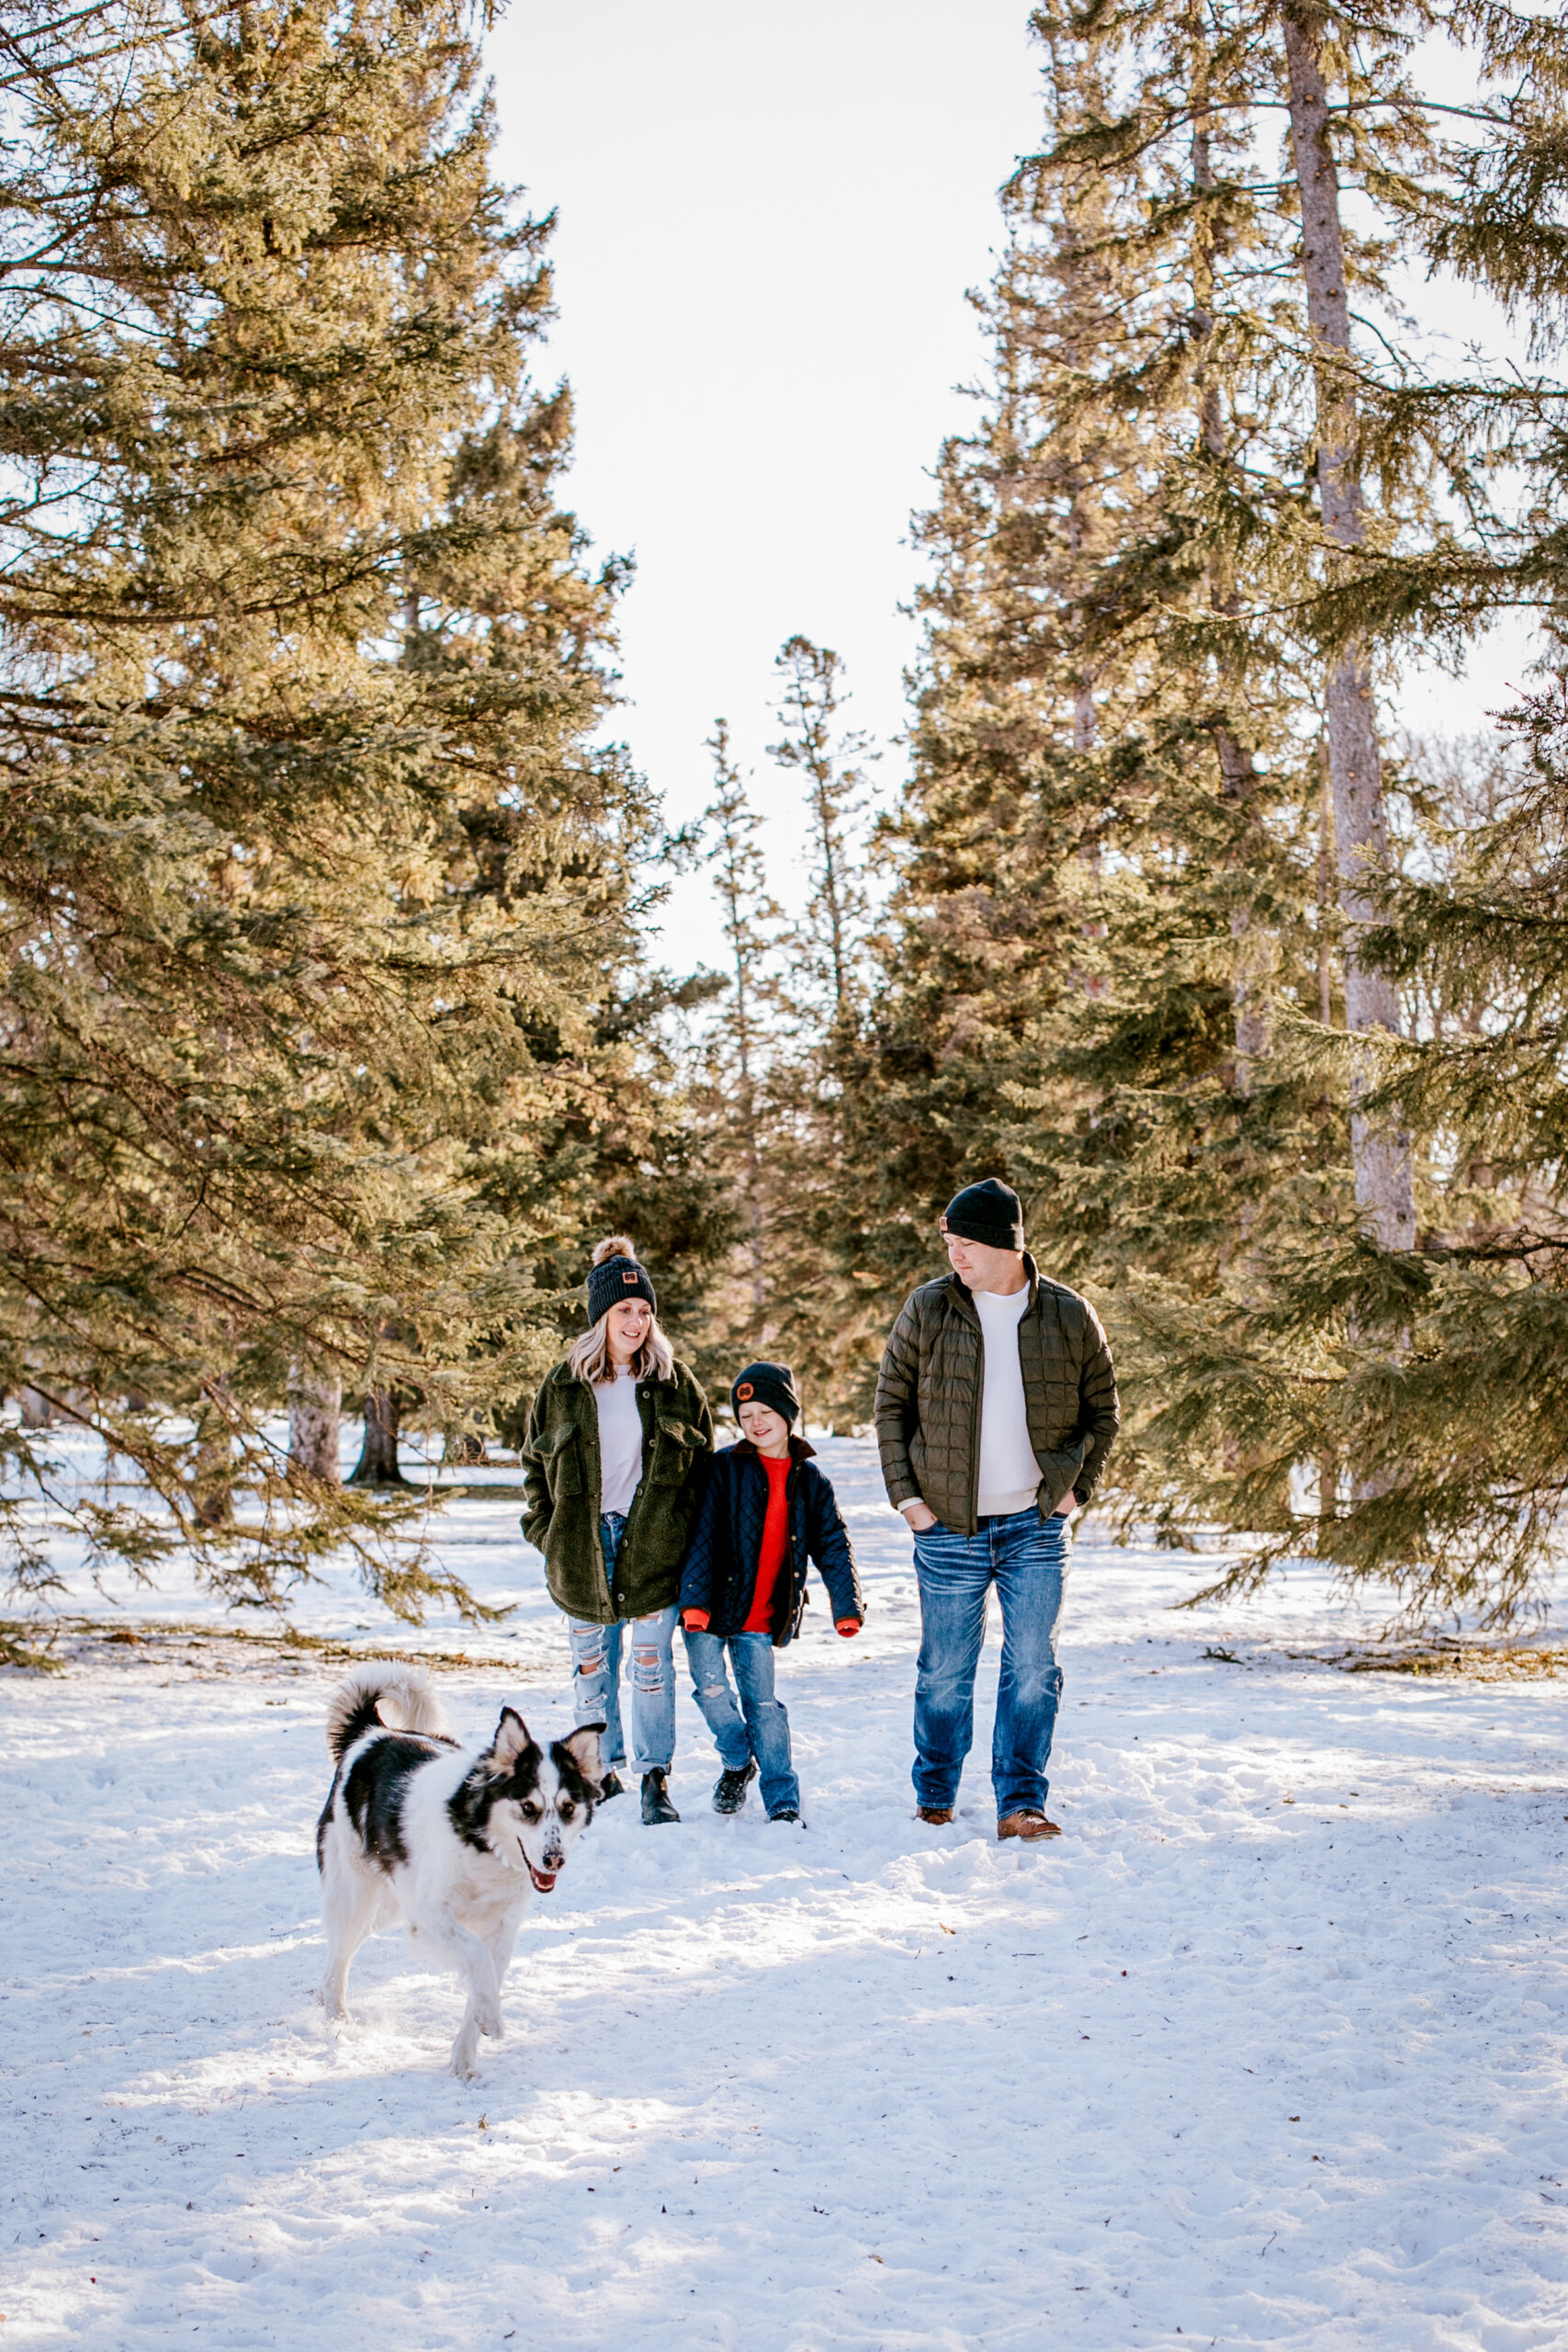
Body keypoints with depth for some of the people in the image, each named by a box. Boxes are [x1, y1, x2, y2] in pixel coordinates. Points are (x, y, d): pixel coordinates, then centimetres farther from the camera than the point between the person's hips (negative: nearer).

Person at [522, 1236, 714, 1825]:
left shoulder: (674, 1382, 2)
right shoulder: (565, 1385, 3)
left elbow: (702, 1463, 6)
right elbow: (535, 1462, 9)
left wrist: (687, 1530, -2)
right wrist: (545, 1532, 1)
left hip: (653, 1545, -1)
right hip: (583, 1549, 1)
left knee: (652, 1665, -1)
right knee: (591, 1667, 10)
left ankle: (655, 1778, 7)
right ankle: (602, 1772, 23)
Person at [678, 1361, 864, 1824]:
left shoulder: (809, 1479, 5)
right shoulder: (725, 1468, -4)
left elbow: (833, 1545, 6)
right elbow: (702, 1537, -9)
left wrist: (846, 1606, -5)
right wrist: (695, 1598, -20)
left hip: (761, 1618, 1)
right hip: (712, 1607, -1)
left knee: (762, 1701, -1)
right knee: (711, 1688, -5)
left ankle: (783, 1800, 5)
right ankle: (738, 1763, 22)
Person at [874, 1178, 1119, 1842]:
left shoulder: (1070, 1316, 1)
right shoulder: (927, 1310, 0)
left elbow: (1103, 1411, 11)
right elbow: (891, 1405, 6)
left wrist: (1077, 1486, 1)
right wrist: (905, 1494, -1)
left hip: (1036, 1526, 0)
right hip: (949, 1526, 0)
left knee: (1033, 1668, -2)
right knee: (945, 1670, 8)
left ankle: (1020, 1803, 6)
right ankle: (934, 1799, 24)